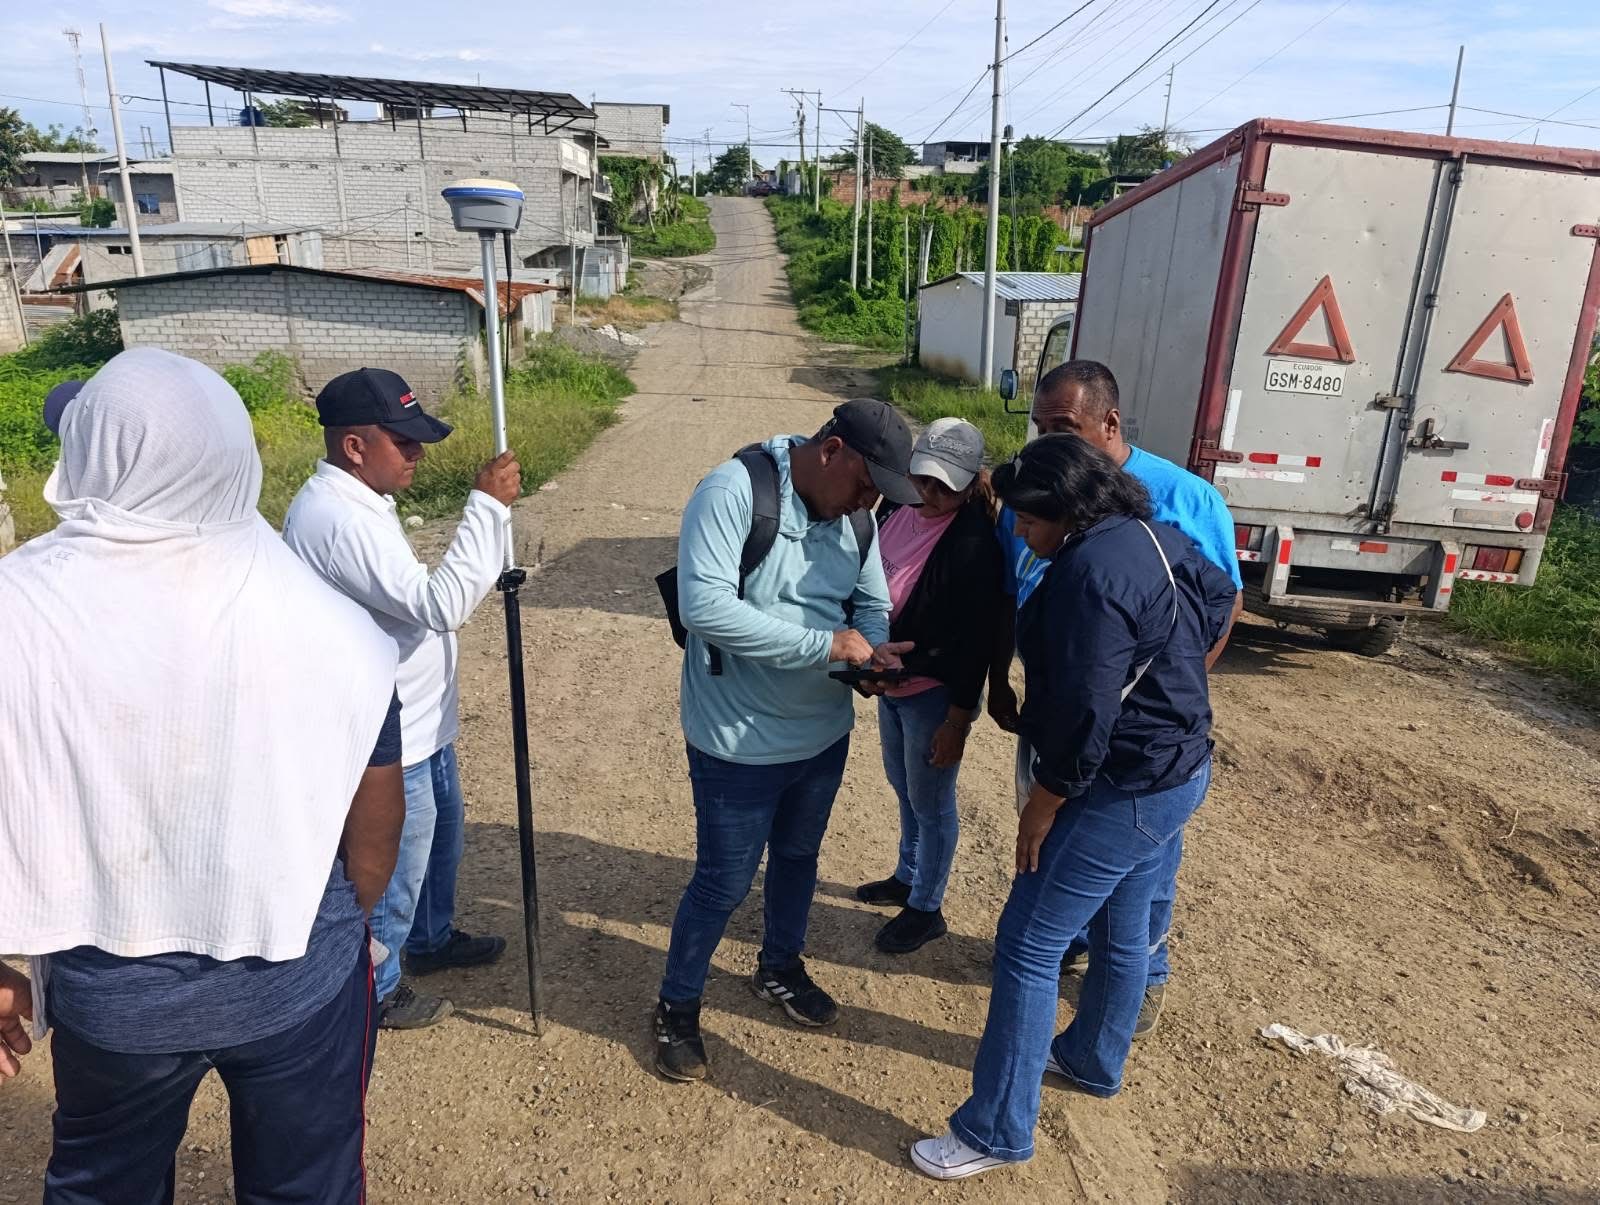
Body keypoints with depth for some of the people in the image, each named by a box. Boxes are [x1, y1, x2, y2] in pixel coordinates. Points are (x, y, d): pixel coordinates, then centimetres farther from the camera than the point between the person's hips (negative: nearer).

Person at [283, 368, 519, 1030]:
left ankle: (431, 939, 51)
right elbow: (440, 604, -35)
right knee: (395, 870, 11)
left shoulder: (356, 500, 5)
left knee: (442, 834, 28)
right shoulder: (337, 520, -30)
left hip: (420, 721, 10)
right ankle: (375, 992, 35)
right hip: (387, 739, -10)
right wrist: (487, 506, -32)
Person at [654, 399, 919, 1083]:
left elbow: (872, 604, 8)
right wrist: (825, 644, -31)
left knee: (798, 857, 25)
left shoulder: (853, 515, -1)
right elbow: (705, 605, -33)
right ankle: (677, 1007, 33)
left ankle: (780, 969, 51)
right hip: (740, 744, -7)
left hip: (824, 733, 7)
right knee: (723, 883, 7)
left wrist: (874, 649, -16)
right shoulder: (733, 492, -23)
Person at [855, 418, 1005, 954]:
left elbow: (975, 642, -21)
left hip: (935, 694, -7)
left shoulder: (973, 544, -25)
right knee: (903, 787, 25)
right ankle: (907, 877, 48)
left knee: (930, 803, 10)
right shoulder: (896, 509, -4)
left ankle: (926, 909, 31)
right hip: (890, 682, 8)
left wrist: (957, 721, -17)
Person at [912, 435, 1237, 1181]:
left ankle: (995, 1132, 10)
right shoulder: (1155, 537, 4)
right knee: (1121, 930, 25)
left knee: (1028, 946, -1)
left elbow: (1084, 713, -27)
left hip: (1122, 790, -10)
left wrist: (1041, 806, -16)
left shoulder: (1092, 571, -26)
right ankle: (1094, 1063, 46)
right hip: (1177, 770, 10)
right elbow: (1218, 598, 23)